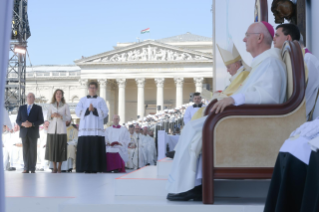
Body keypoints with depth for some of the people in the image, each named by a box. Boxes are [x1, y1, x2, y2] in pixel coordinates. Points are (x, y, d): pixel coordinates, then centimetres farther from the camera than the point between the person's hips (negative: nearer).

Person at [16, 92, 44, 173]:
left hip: (33, 133, -2)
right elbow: (18, 120, 10)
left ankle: (32, 169, 1)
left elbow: (41, 121, -2)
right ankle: (26, 168, 6)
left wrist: (32, 124, -15)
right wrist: (22, 124, -12)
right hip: (24, 132, 2)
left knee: (33, 151, -3)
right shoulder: (21, 108, 12)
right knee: (25, 151, 2)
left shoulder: (38, 108, 5)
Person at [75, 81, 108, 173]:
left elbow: (105, 112, 1)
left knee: (96, 149, -7)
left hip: (97, 129, -1)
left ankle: (95, 168, -4)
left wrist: (94, 110, -14)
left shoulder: (101, 100, 13)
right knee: (84, 149, -6)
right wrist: (87, 109, -13)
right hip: (85, 129, 1)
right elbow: (77, 111, 3)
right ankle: (86, 168, -2)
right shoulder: (83, 100, 16)